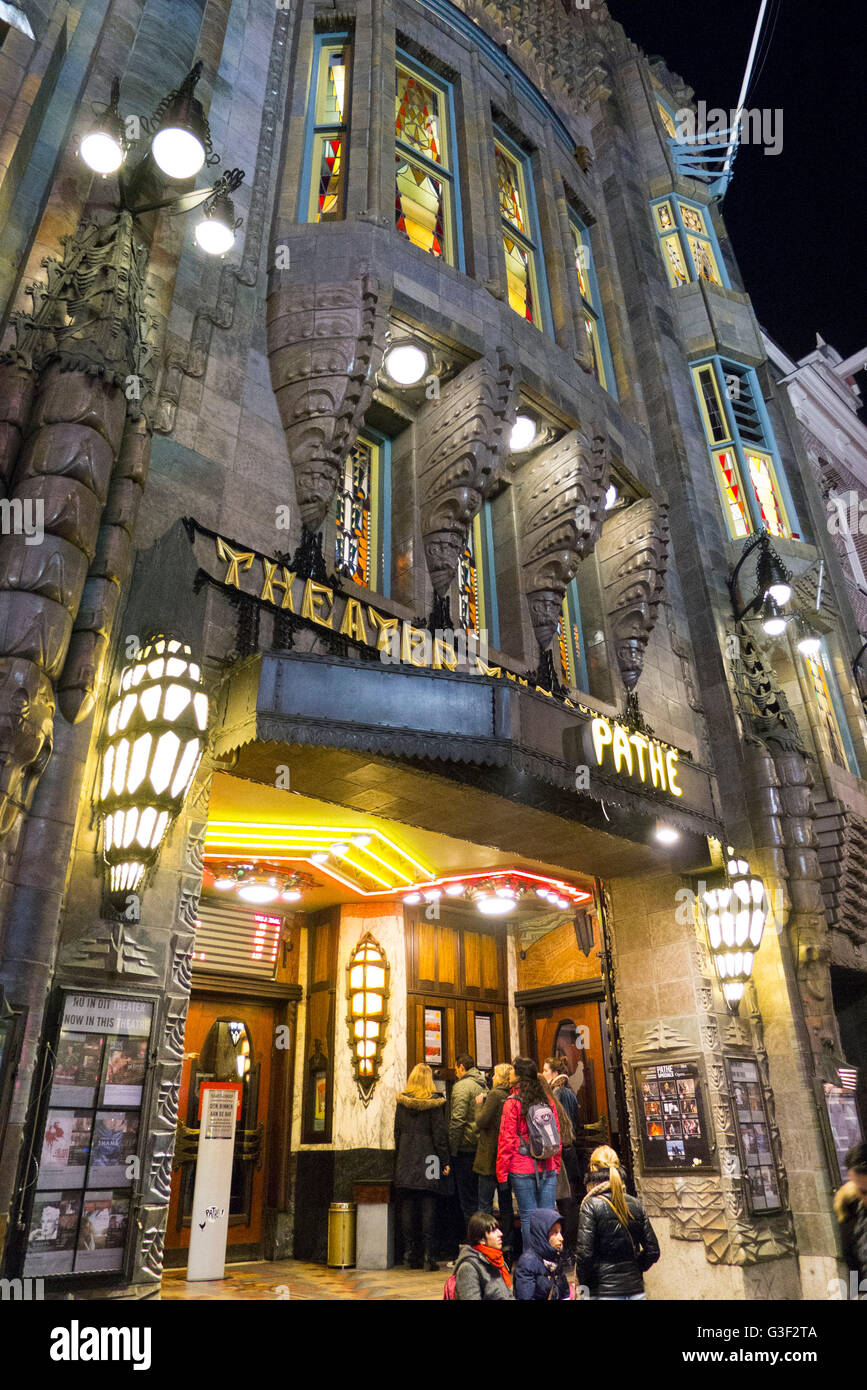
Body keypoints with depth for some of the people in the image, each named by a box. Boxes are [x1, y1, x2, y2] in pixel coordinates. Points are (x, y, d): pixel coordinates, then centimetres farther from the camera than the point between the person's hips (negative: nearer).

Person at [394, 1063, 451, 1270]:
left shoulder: (401, 1102, 3)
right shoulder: (434, 1102, -7)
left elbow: (397, 1132, 8)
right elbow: (439, 1133, -7)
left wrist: (399, 1158, 15)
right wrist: (445, 1161, -2)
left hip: (406, 1159, 3)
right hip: (428, 1158, -3)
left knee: (407, 1205, 8)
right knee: (428, 1206, 1)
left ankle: (410, 1253, 11)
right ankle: (428, 1254, -1)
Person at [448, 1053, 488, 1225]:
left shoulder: (462, 1086, -12)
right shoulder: (483, 1085, 14)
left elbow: (457, 1120, -18)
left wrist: (451, 1148, -14)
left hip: (466, 1148, -8)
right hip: (481, 1147, 8)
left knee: (467, 1197, -1)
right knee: (478, 1194, 15)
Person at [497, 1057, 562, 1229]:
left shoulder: (512, 1103, -9)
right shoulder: (547, 1100, 4)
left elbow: (506, 1139, -8)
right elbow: (557, 1135, 9)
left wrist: (501, 1171, -2)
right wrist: (556, 1165, 16)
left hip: (523, 1170, -4)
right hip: (548, 1169, 4)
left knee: (528, 1217, 4)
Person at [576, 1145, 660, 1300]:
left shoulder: (590, 1206, -10)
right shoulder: (635, 1204, 3)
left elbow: (584, 1254, -15)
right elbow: (653, 1250, 6)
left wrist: (583, 1284, 0)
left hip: (603, 1292, -4)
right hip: (636, 1290, 4)